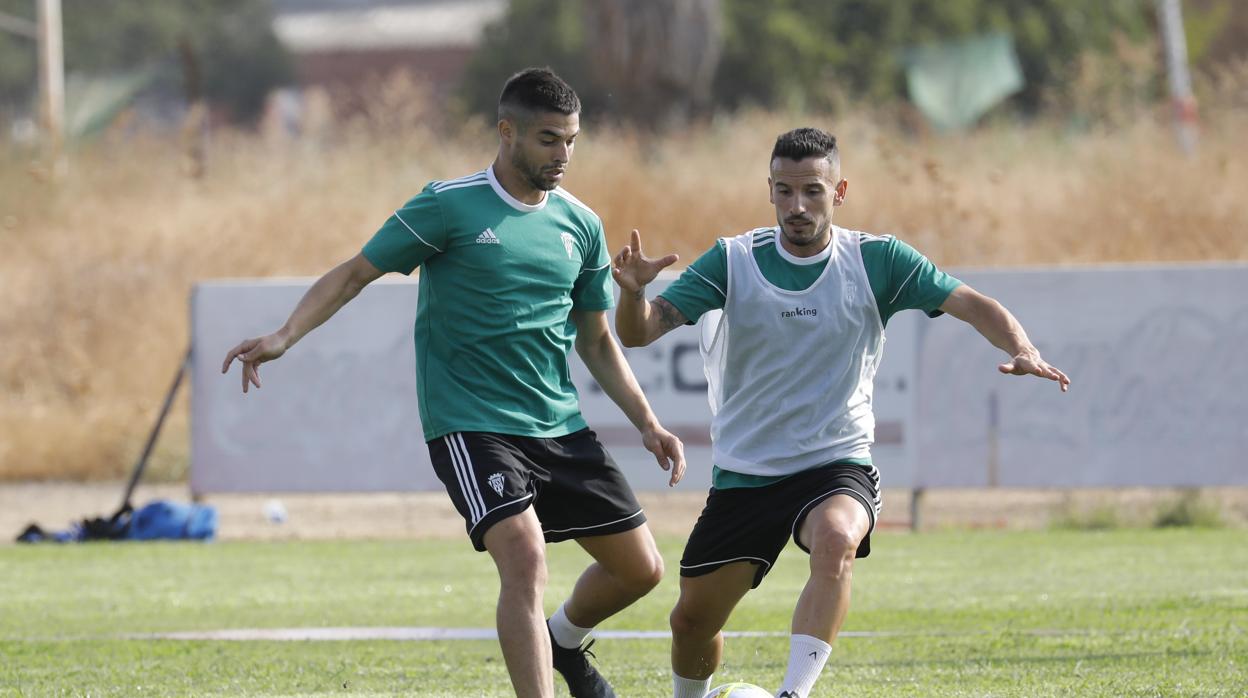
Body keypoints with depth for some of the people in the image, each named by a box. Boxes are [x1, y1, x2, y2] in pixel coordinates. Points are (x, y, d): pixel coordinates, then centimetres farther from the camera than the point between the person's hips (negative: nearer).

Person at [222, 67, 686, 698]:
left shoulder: (580, 225, 9)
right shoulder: (450, 206, -8)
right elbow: (354, 274, -6)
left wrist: (647, 423, 10)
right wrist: (285, 336, -20)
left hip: (561, 426, 6)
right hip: (469, 426, -6)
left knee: (640, 568, 7)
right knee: (524, 557, -26)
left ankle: (564, 643, 38)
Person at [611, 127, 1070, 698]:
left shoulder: (877, 261, -4)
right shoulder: (734, 261, -5)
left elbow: (972, 306, -6)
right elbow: (639, 332, -10)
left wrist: (1022, 349, -27)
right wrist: (632, 291, -34)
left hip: (837, 463, -2)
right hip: (743, 474, 2)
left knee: (836, 542, -36)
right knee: (692, 621, 4)